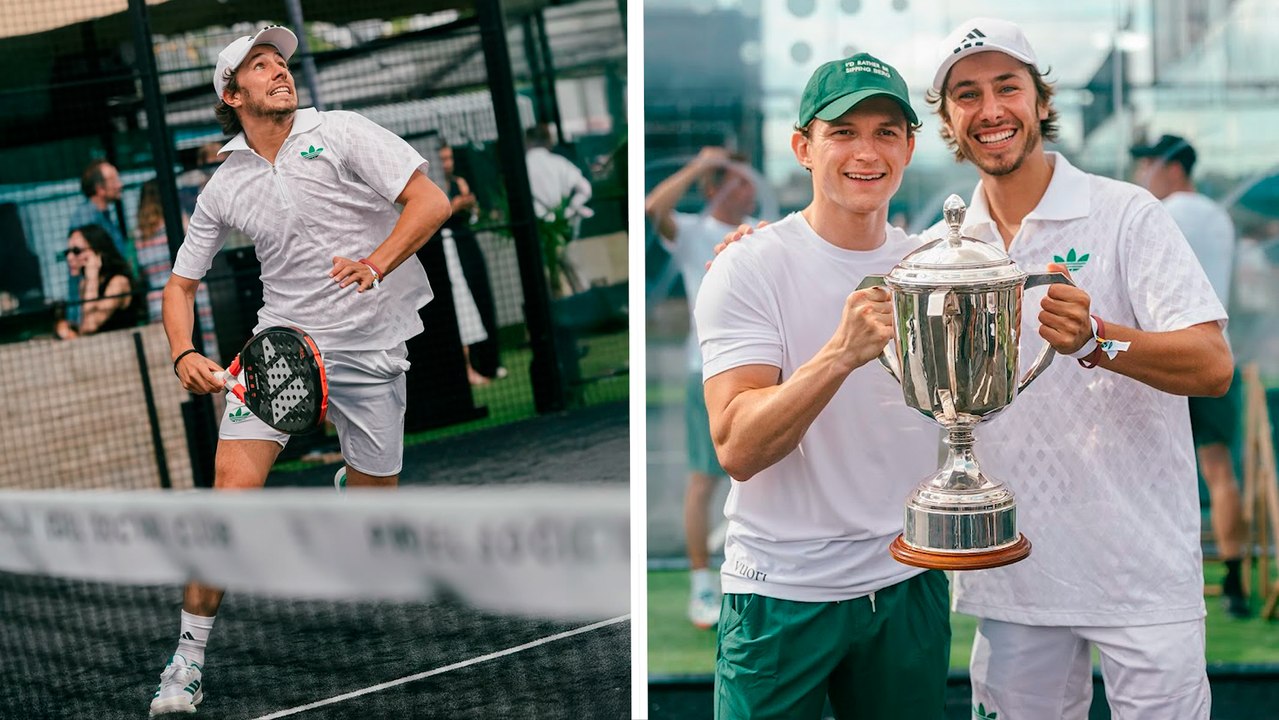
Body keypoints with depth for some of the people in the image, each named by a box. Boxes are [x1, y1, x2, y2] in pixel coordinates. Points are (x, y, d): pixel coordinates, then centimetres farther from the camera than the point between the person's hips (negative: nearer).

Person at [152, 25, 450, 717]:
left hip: (373, 347, -1)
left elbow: (431, 201, -10)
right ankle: (188, 659, -6)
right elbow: (181, 283, 14)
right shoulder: (223, 187, 6)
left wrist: (375, 265, -25)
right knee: (233, 486, -15)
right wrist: (185, 355, -5)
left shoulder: (342, 133, -4)